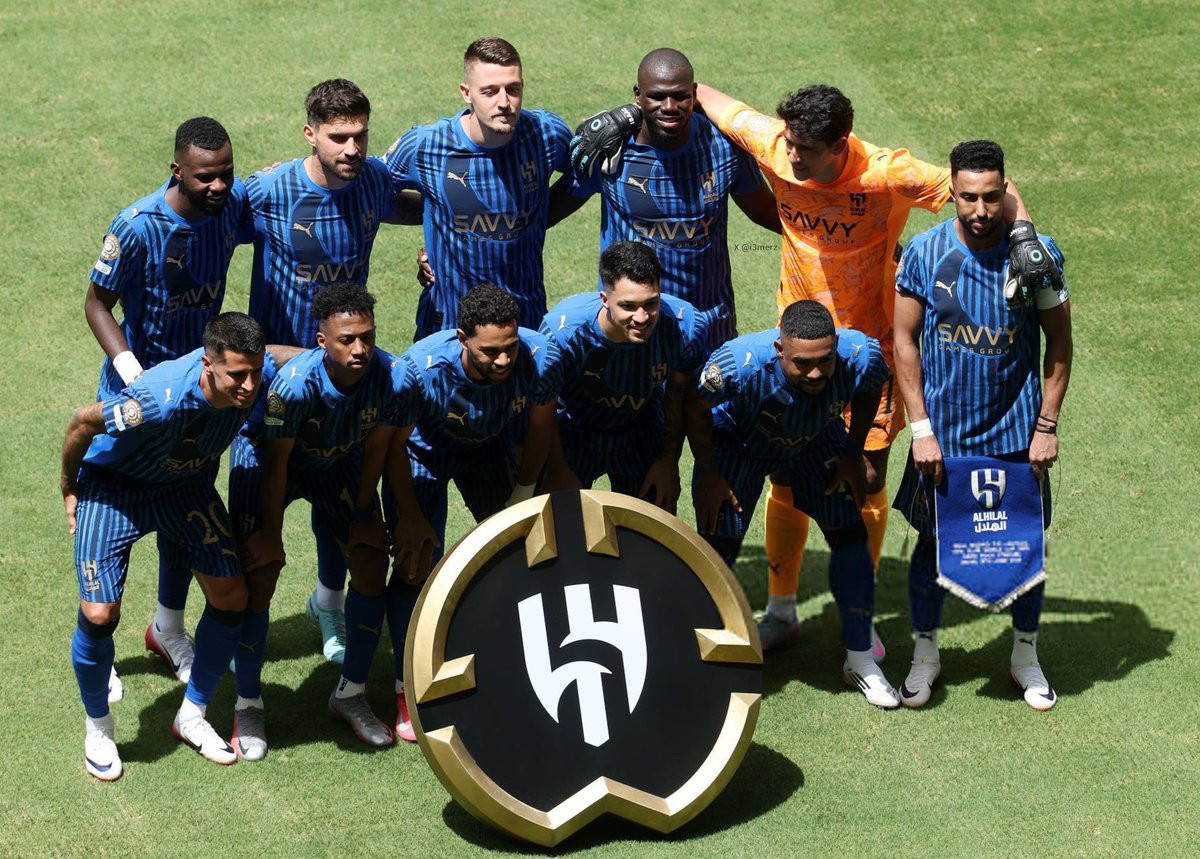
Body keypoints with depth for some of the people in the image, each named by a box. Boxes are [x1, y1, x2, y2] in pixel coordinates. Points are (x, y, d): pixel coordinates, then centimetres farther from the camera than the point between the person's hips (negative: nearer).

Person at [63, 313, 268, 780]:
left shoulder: (254, 379, -26)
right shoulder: (160, 400, -42)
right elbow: (83, 422, -24)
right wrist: (69, 490, -6)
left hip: (186, 486, 6)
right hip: (114, 484, -5)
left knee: (231, 596, -1)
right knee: (99, 614, -15)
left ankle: (192, 715, 21)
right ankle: (98, 727, 12)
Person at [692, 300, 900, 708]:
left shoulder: (860, 357, -34)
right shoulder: (740, 365, -44)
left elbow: (870, 390, -6)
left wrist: (853, 454, -3)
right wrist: (708, 475, -16)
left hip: (816, 441, 3)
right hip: (738, 442, -3)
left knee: (850, 536, 0)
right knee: (718, 545, -10)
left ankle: (860, 660, 16)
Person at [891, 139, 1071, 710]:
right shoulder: (924, 254, -9)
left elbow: (1058, 341, 0)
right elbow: (905, 342, -3)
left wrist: (1046, 426, -5)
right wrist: (920, 429, -7)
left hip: (1016, 433, 0)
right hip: (943, 433, 0)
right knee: (933, 541, 10)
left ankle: (1026, 658, 28)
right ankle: (925, 655, 29)